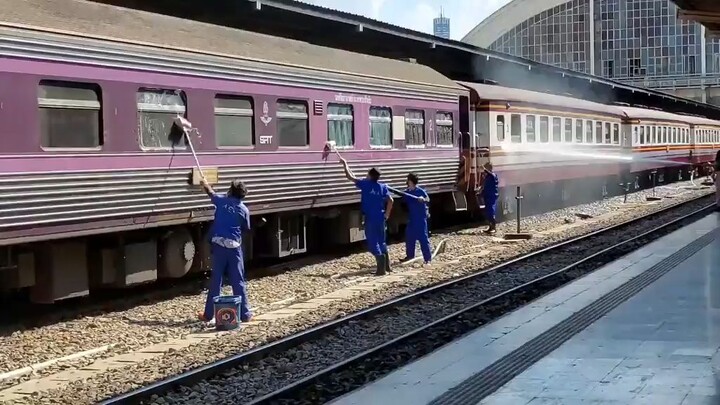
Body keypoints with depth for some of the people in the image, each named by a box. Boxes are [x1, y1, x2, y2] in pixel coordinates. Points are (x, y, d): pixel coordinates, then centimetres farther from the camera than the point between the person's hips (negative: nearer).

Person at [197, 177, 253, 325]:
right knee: (238, 281, 4)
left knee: (215, 280, 8)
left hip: (218, 244, 1)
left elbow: (211, 193, 25)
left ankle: (208, 314, 12)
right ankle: (244, 314, 5)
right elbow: (246, 229, 10)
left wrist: (205, 184, 46)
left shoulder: (221, 201, 3)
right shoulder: (244, 210, -1)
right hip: (234, 246, -1)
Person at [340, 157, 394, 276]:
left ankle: (381, 268, -11)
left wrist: (345, 164, 14)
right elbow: (390, 200, -3)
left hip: (370, 218, -5)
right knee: (381, 241, 19)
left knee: (373, 242, -3)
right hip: (381, 218, 5)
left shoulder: (365, 184, -6)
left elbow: (350, 176, 1)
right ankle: (387, 266, 22)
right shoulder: (383, 186, 5)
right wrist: (387, 214, 7)